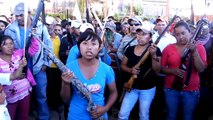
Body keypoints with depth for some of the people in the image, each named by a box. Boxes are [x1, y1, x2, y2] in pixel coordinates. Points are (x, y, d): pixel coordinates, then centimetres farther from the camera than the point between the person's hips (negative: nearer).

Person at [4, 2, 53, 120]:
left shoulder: (40, 26, -4)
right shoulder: (10, 29, -5)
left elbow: (48, 45, 2)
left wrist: (46, 63, 0)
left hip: (39, 67, 0)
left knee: (41, 95, 12)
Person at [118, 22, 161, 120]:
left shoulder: (155, 50, -9)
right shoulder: (130, 49, 1)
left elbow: (157, 71, -14)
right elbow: (123, 65, 8)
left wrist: (153, 55, -29)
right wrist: (130, 70, -14)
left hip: (148, 89, -2)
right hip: (131, 87, 3)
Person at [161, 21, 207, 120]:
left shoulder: (199, 47, -2)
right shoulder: (168, 48, -1)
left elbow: (201, 69, -11)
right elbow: (162, 68, 2)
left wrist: (194, 51, -20)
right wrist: (173, 71, -16)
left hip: (191, 91, 0)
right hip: (171, 89, 1)